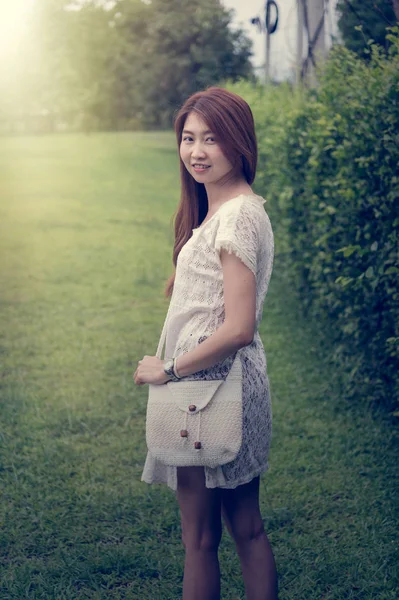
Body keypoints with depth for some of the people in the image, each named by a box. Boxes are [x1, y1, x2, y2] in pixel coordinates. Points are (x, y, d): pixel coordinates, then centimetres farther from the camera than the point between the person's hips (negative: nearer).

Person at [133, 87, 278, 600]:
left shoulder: (238, 216, -19)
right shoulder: (216, 208, 10)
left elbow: (237, 329, -24)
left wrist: (168, 370, -15)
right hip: (235, 386, 10)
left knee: (200, 537, 4)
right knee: (246, 528, 17)